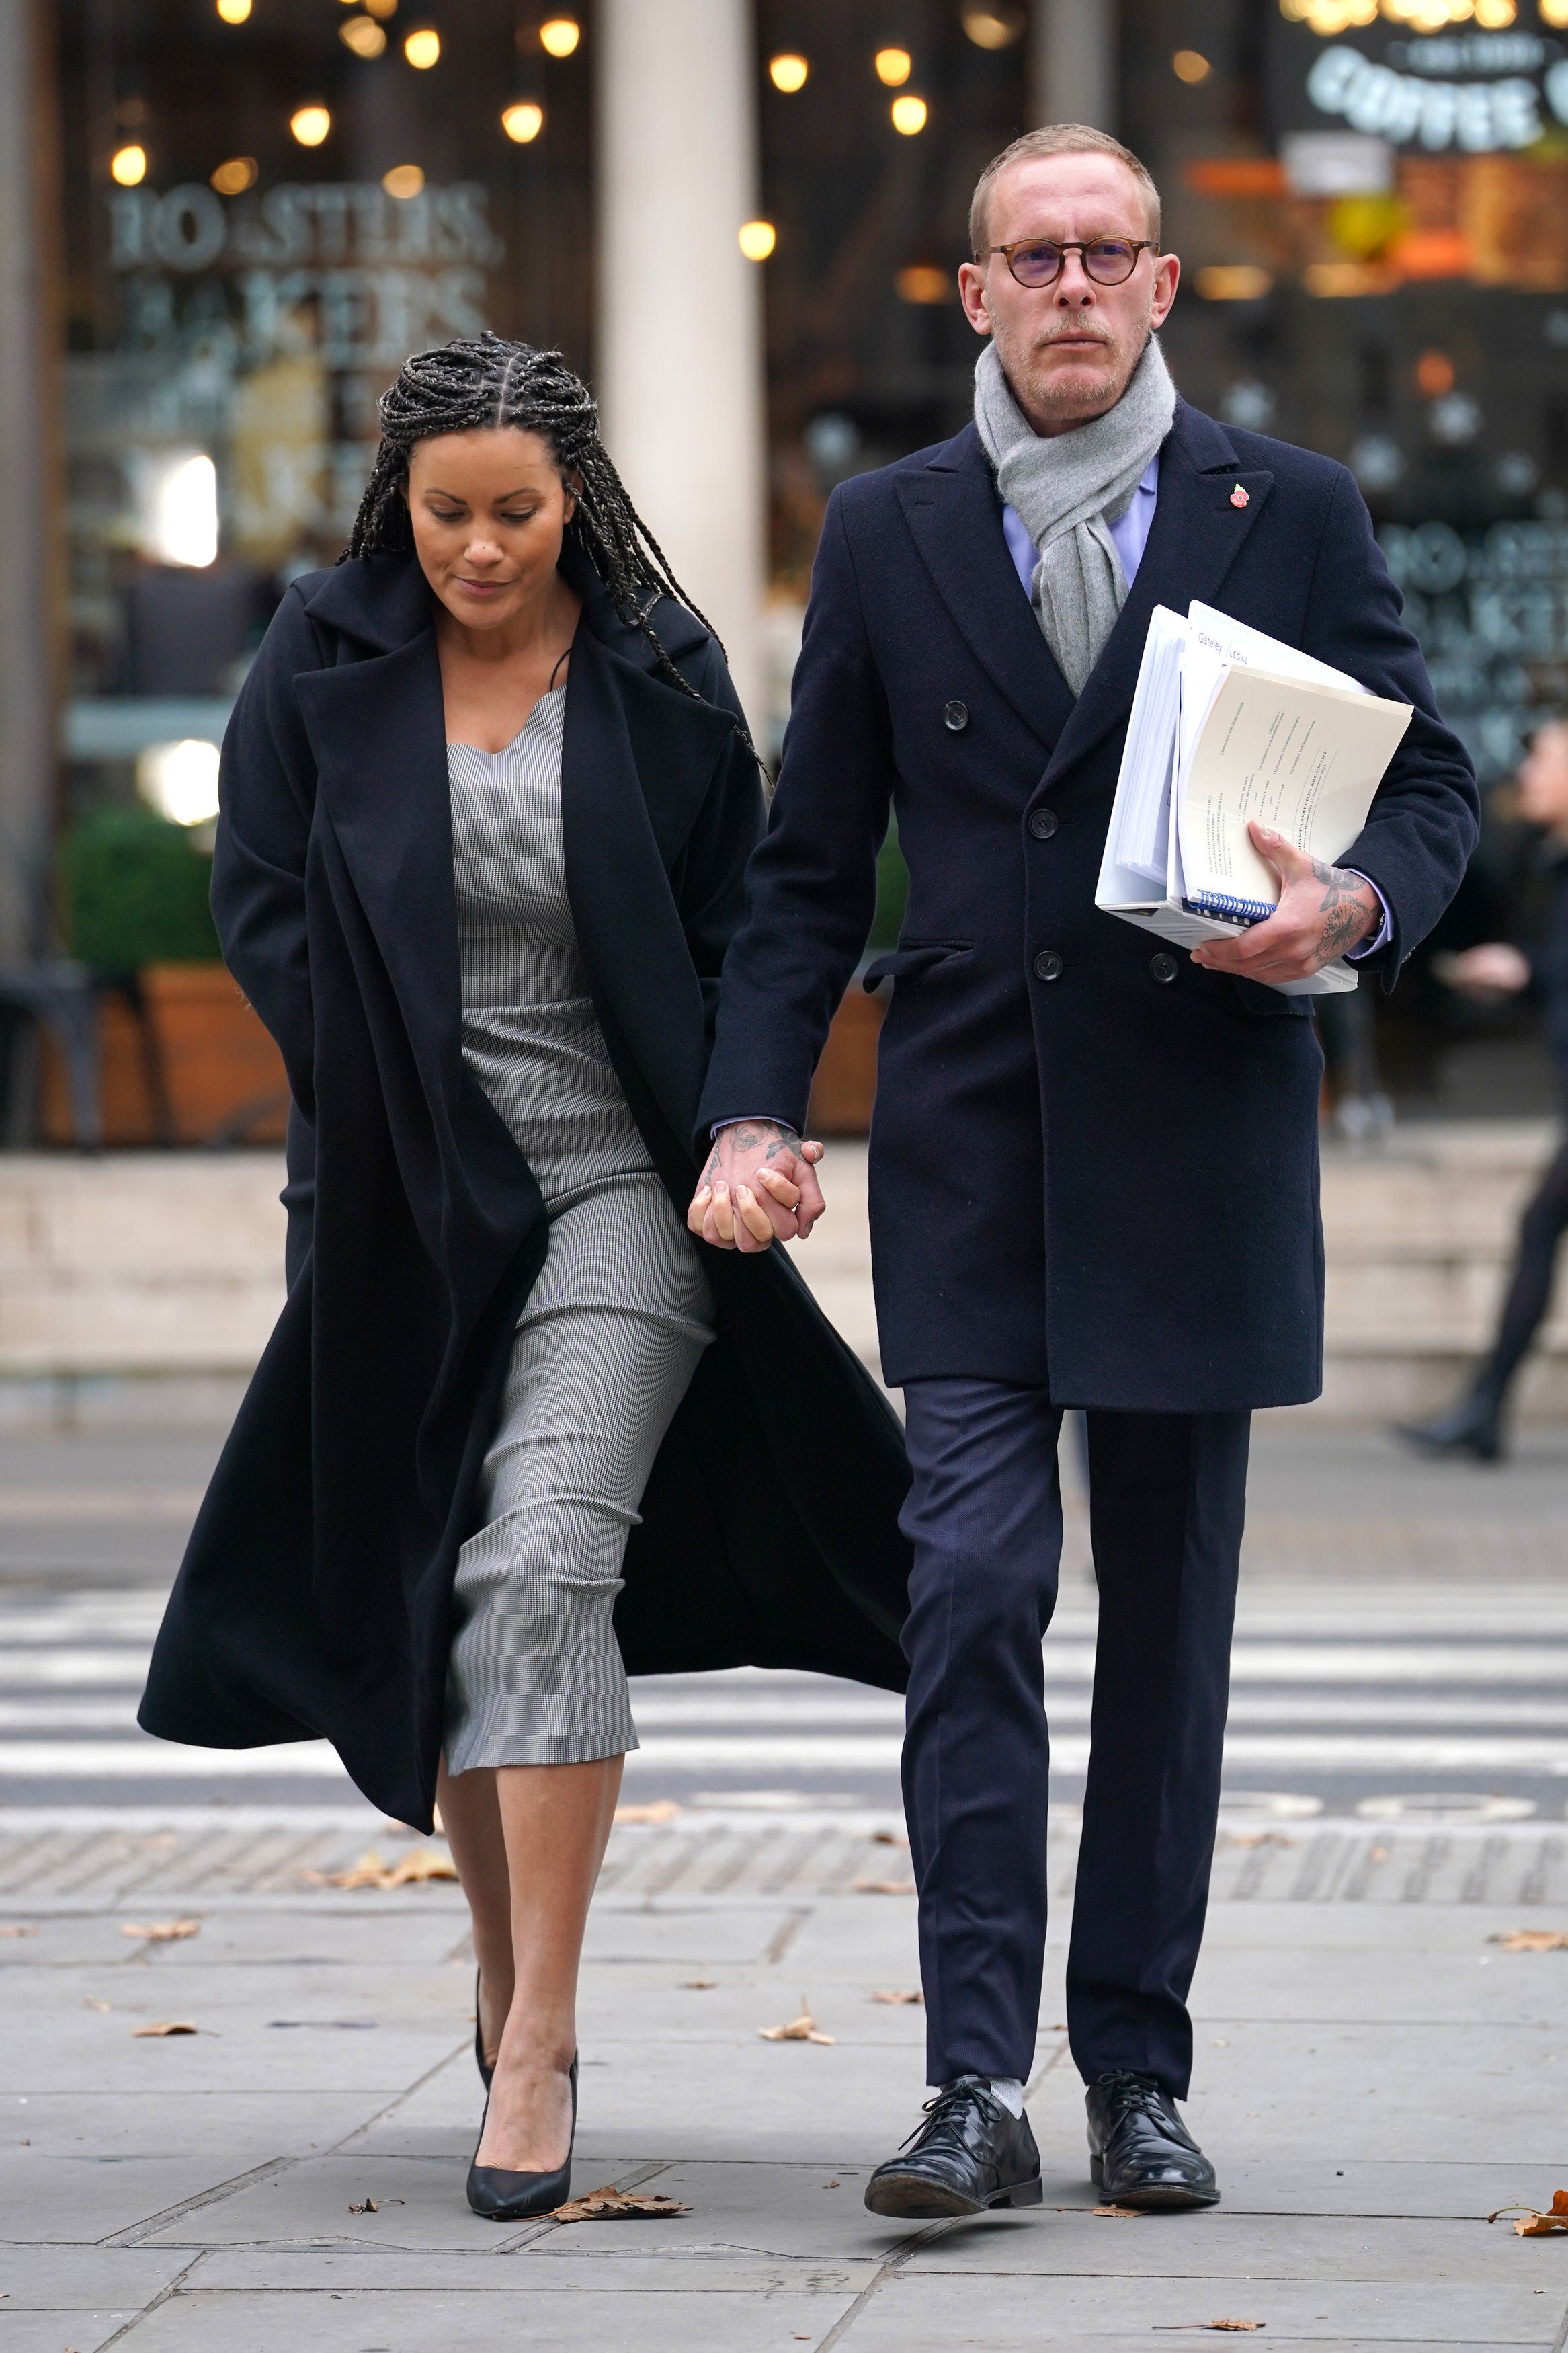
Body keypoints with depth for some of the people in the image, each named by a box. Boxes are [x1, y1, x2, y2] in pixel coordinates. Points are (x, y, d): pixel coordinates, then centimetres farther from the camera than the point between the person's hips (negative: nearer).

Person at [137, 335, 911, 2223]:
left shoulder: (660, 675, -1)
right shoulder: (322, 668, 1)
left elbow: (735, 932, 6)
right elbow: (260, 913, 3)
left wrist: (722, 1142, -5)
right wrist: (409, 1114, -4)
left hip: (621, 1183, -2)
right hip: (401, 1205, 2)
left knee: (546, 1566, -17)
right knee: (427, 1589, 7)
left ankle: (537, 2046, -19)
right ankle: (509, 1971, 26)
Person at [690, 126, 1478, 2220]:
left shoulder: (1291, 515, 5)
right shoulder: (888, 533, 8)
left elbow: (1432, 787, 7)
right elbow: (812, 862, 10)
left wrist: (1352, 909, -15)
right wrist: (754, 1111, -2)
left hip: (1195, 1148, 0)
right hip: (969, 1152, 0)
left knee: (1170, 1617, 6)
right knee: (974, 1589, -10)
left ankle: (1137, 2071, 15)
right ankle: (978, 2086, -10)